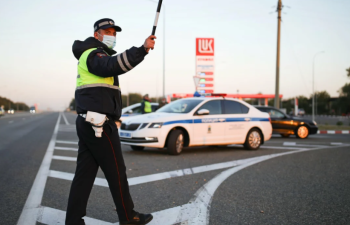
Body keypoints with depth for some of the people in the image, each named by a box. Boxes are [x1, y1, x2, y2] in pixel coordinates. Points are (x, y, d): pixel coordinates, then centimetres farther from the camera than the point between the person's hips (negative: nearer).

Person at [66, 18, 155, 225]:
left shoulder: (91, 56, 26)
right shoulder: (94, 54, -7)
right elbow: (112, 66, -30)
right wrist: (142, 50, -40)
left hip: (87, 123, 10)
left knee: (85, 174, 6)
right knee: (116, 172, 1)